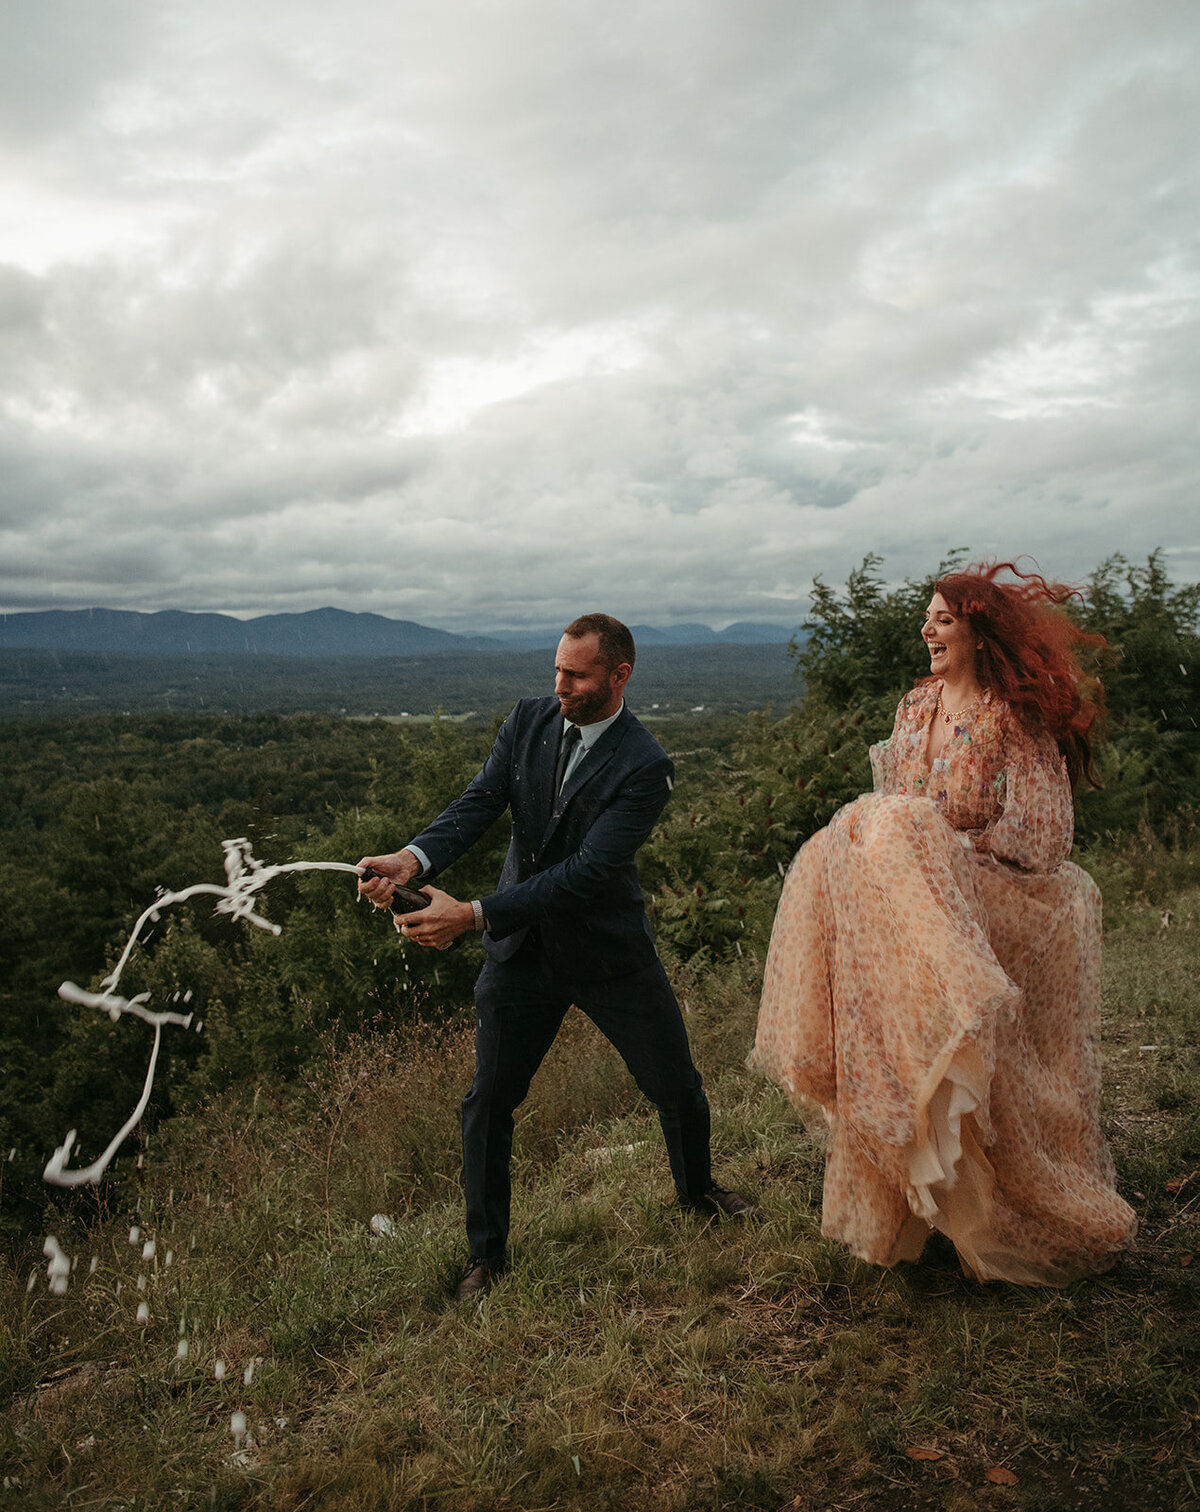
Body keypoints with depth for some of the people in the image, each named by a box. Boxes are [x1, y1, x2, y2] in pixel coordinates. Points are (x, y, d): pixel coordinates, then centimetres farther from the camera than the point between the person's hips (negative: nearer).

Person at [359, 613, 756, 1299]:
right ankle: (488, 1252, 27)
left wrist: (473, 915, -33)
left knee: (677, 1088, 14)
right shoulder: (529, 721, -4)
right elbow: (478, 805, -11)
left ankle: (697, 1187, 47)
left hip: (609, 951, -2)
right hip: (521, 951, 3)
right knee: (489, 1102, 6)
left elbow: (585, 873, -27)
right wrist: (413, 858, -32)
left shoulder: (645, 766, -20)